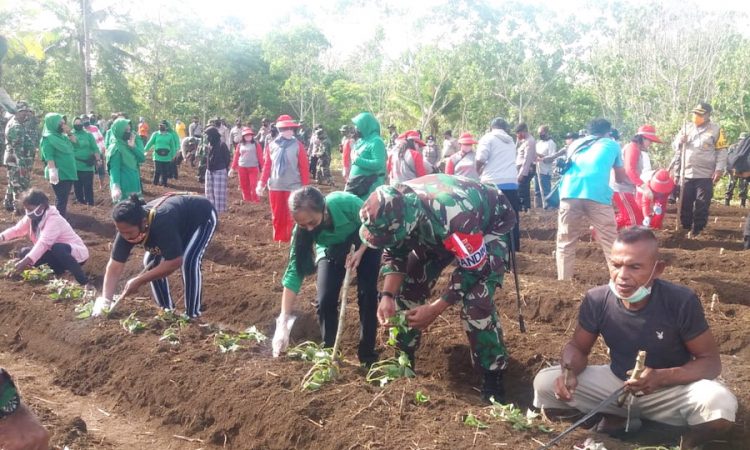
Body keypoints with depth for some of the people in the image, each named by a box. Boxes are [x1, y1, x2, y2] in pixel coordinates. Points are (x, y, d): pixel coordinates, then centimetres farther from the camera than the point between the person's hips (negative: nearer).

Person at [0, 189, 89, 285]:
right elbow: (16, 230, 1)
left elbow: (44, 243, -38)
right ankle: (61, 270, -3)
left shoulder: (54, 220, -27)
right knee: (25, 252, -4)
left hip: (77, 253, -8)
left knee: (57, 248, -40)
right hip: (56, 254, 8)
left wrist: (26, 261, -47)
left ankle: (82, 279, -31)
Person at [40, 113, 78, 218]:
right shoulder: (48, 138, -13)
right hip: (59, 173, -9)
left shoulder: (61, 135, 12)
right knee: (61, 199, -6)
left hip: (67, 172, 9)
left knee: (64, 198, 14)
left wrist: (69, 133, 6)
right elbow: (49, 157, -19)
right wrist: (53, 172, -27)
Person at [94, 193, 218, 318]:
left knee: (189, 261, -26)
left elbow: (174, 262, -39)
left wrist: (138, 281, -34)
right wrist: (105, 300, -29)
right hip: (182, 223, 7)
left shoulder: (162, 223, -44)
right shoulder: (127, 228, -23)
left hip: (203, 217, -7)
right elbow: (115, 266, -20)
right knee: (151, 261, -1)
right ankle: (168, 311, 13)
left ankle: (192, 316, -12)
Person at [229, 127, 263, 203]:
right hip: (242, 168, 3)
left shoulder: (256, 144, 1)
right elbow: (236, 156, 10)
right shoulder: (240, 145, 9)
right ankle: (247, 199, 18)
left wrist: (262, 167, -8)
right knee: (244, 185, 7)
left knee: (253, 185, -8)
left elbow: (260, 156, -3)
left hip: (253, 167, -3)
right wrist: (233, 168, 9)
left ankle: (255, 200, -1)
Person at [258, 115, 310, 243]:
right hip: (275, 186, 3)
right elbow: (267, 166, 8)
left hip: (293, 187, -3)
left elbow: (304, 168, -4)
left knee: (292, 216, -1)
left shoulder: (298, 146, -4)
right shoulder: (271, 145, 5)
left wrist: (306, 187, -5)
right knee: (277, 216, 10)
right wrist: (262, 183, 3)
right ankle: (279, 240, 22)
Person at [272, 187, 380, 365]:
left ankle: (367, 353, 1)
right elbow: (294, 271, -31)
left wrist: (360, 252, -32)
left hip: (366, 241, -2)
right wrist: (283, 323, -36)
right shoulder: (302, 229, -32)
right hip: (331, 248, 2)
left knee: (367, 293, -13)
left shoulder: (346, 203, -41)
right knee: (325, 299, -12)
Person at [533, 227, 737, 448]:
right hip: (616, 383, 3)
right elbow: (577, 346, -2)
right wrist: (569, 371, -28)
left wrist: (661, 377, -34)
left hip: (671, 389, -3)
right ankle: (617, 419, 6)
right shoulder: (596, 300, -16)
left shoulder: (682, 302, -23)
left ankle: (689, 441, 1)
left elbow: (711, 361, -15)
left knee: (721, 404, -34)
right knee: (545, 383, -16)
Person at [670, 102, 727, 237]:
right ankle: (685, 227, 19)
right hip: (687, 174, 4)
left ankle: (697, 229, 7)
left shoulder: (716, 129, -1)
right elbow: (675, 146, 14)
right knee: (685, 203, 7)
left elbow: (721, 151, -3)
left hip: (705, 175, -4)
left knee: (702, 204, -1)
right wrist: (680, 141, -10)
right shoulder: (686, 128, 11)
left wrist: (719, 169, -12)